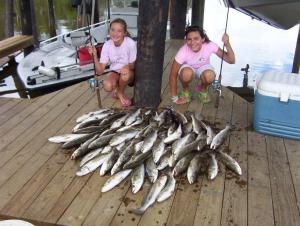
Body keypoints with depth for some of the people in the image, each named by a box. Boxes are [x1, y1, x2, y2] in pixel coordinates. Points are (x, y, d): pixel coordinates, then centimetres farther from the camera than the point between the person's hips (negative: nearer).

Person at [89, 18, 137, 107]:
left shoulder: (130, 43, -22)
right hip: (115, 72, 1)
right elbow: (100, 71, -18)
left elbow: (133, 65, -13)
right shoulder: (107, 45, -14)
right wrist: (95, 55, -33)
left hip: (130, 73, -1)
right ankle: (117, 89, 6)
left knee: (126, 74, -38)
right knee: (107, 86, -32)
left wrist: (128, 67, -35)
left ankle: (120, 93, -5)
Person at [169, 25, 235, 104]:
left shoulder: (209, 45, -30)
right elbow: (173, 75, -26)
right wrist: (174, 98, -23)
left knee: (209, 76, -34)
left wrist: (227, 44, -46)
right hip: (188, 68, -1)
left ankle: (203, 89, 3)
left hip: (203, 67, 1)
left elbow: (231, 60, -29)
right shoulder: (183, 51, -33)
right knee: (187, 73, -37)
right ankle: (185, 90, -1)